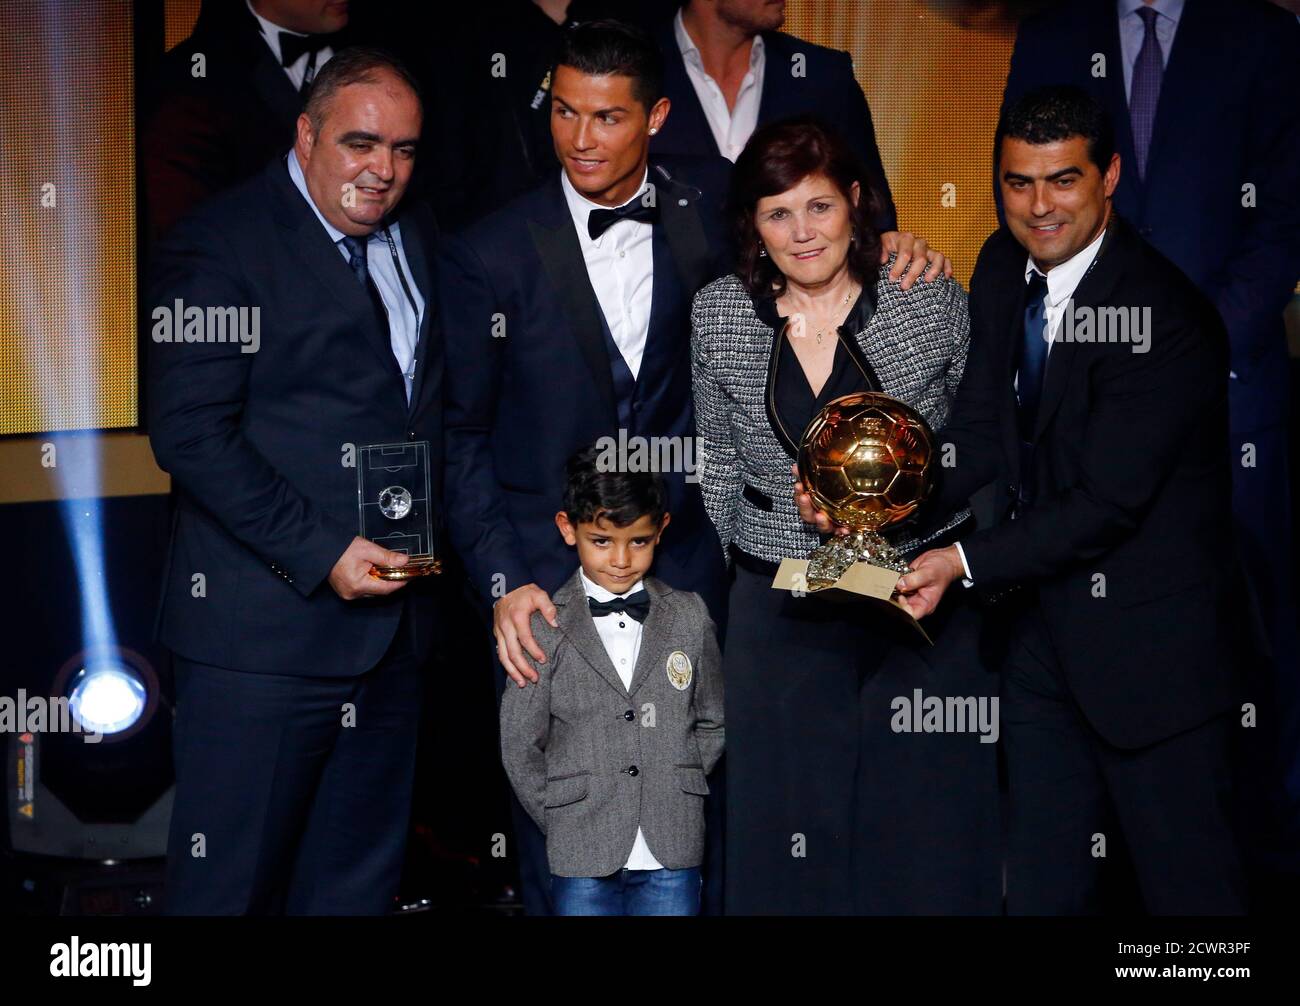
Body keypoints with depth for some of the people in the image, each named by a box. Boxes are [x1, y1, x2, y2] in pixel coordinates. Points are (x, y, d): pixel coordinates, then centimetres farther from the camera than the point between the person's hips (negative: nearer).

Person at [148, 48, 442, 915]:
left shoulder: (415, 241, 14)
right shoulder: (219, 246, -9)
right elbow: (191, 434, -15)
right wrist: (320, 552, -18)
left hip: (394, 613, 7)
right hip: (266, 623, -7)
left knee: (360, 877, 14)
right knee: (229, 880, 1)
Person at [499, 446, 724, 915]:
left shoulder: (689, 617, 5)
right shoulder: (543, 628, -2)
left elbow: (713, 723, 13)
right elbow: (520, 745, 0)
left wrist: (674, 792, 4)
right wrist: (564, 827, 0)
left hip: (673, 856, 2)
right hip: (582, 860, -1)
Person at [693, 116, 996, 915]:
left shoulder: (935, 304, -6)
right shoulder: (718, 316, -2)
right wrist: (741, 559, 10)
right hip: (781, 613, 1)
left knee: (926, 819, 7)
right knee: (790, 830, 9)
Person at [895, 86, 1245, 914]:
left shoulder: (1166, 318, -22)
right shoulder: (1003, 270, 2)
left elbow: (1107, 503, -23)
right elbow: (984, 431, 2)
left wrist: (965, 561, -22)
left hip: (1147, 636, -7)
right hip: (1042, 625, 7)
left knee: (1187, 878, 6)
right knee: (1042, 878, 18)